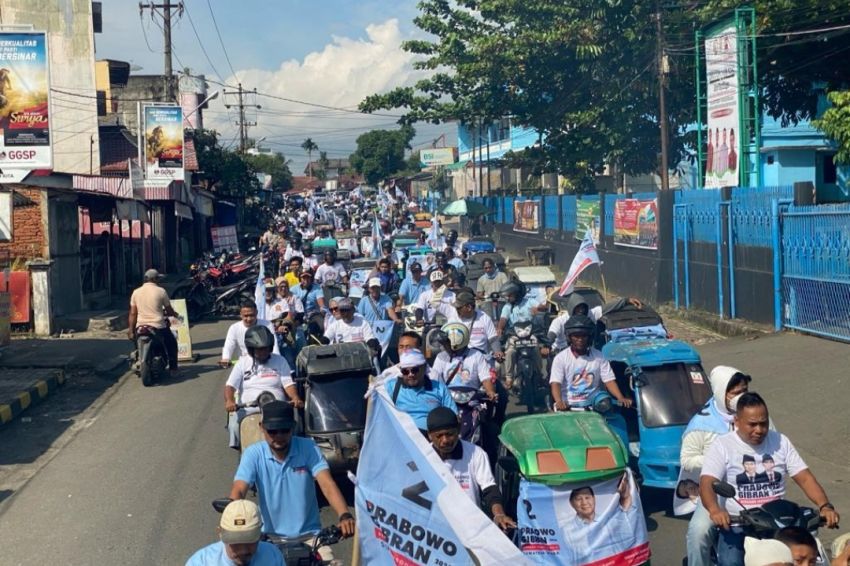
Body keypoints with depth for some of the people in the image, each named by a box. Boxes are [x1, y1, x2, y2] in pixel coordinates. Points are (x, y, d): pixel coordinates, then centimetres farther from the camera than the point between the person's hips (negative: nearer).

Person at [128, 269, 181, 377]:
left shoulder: (136, 292, 4)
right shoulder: (161, 291, -4)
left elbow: (132, 313, 1)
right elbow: (169, 310, 4)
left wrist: (131, 330, 4)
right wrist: (176, 315, 25)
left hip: (140, 327, 3)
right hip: (158, 327, -3)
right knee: (172, 343, 20)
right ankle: (173, 369, 15)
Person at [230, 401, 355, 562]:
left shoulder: (308, 449, -7)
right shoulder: (254, 454, -6)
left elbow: (327, 484, -18)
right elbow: (238, 491, -16)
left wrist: (344, 516, -37)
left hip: (309, 534, 0)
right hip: (270, 536, 1)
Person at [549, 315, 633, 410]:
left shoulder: (598, 356, 6)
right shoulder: (560, 358, -1)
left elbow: (609, 380, 0)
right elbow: (555, 383, -12)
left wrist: (621, 398, -18)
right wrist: (559, 402, -32)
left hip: (592, 405, 2)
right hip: (568, 406, -2)